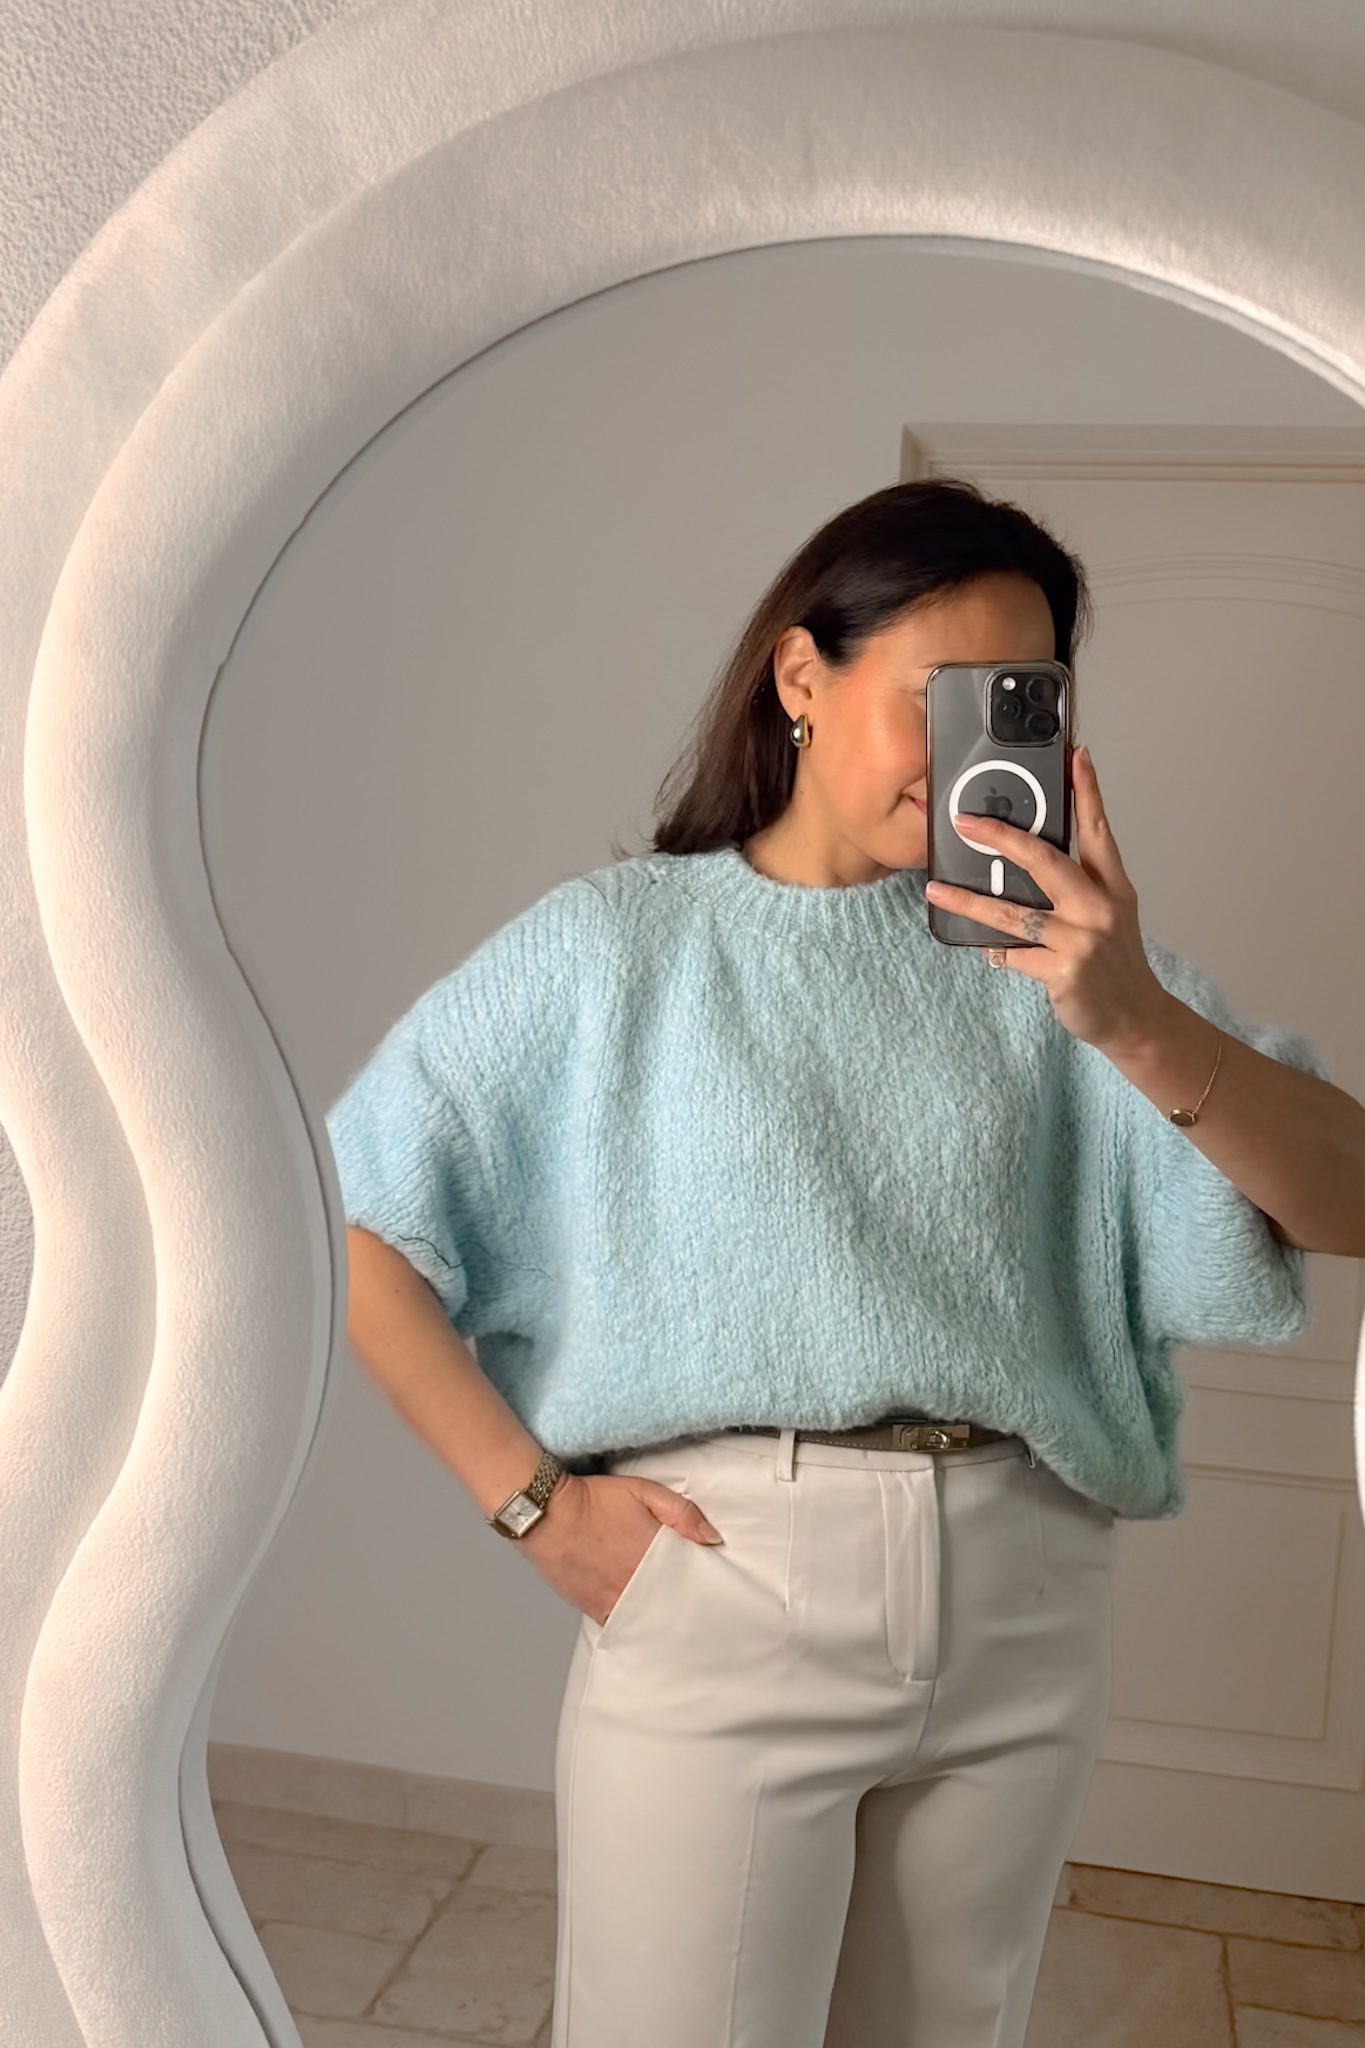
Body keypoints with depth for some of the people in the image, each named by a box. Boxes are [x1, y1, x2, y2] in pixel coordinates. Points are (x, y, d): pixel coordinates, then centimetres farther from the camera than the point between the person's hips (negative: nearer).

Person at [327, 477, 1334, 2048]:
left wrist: (1139, 1019, -24)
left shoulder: (1046, 940, 2)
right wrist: (530, 1503, -8)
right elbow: (351, 1224, -5)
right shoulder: (616, 941, -3)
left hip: (1025, 1609, 3)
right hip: (720, 1596, -3)